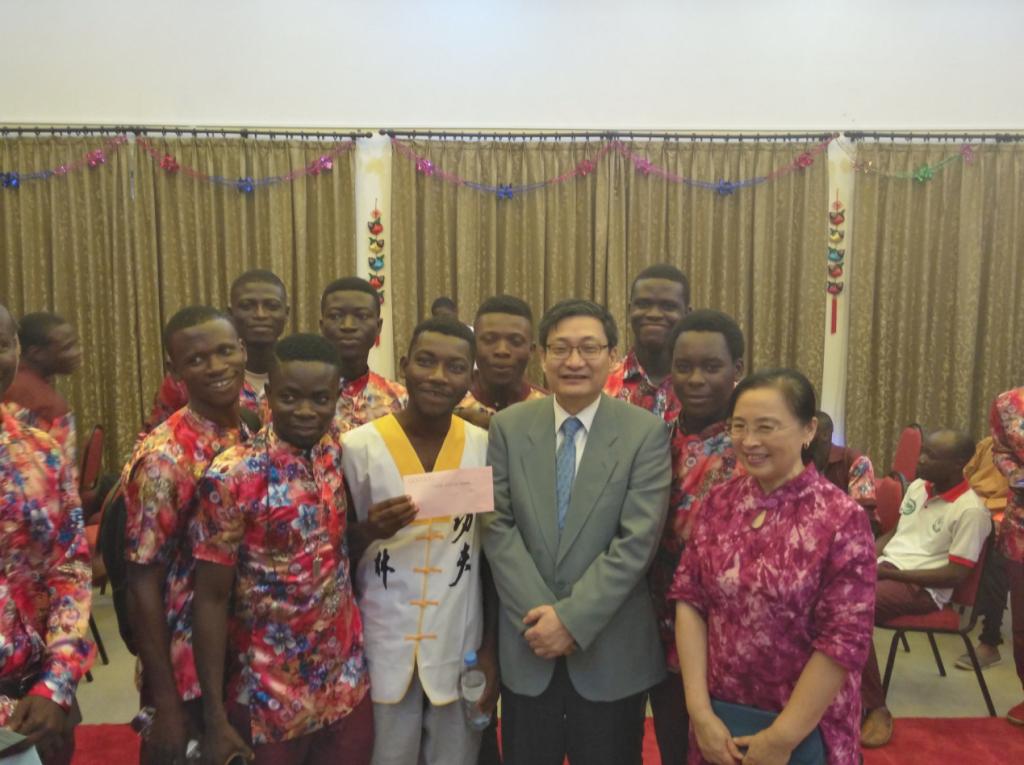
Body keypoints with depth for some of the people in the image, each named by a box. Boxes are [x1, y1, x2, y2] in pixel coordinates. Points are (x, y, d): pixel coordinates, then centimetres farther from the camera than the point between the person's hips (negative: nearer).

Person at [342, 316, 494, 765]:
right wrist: (368, 531, -21)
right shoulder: (358, 446, -9)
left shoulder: (485, 448, -3)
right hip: (382, 648, -1)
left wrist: (491, 648, 5)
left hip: (461, 648, 2)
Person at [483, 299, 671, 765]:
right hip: (527, 643, 2)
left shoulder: (646, 432, -7)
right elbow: (497, 528, -4)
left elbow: (637, 541, -13)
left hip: (612, 650, -1)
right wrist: (539, 616, -12)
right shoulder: (509, 427, 0)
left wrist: (572, 618, -16)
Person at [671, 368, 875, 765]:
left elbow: (844, 640, -16)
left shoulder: (841, 519, -15)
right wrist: (700, 711, -9)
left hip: (805, 730, -3)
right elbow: (689, 599, -3)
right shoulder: (718, 503, -3)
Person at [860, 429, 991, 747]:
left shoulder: (970, 510, -13)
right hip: (884, 570, 7)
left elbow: (955, 575, -15)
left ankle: (875, 707, -17)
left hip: (922, 588, -7)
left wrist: (892, 573, -17)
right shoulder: (917, 487, 10)